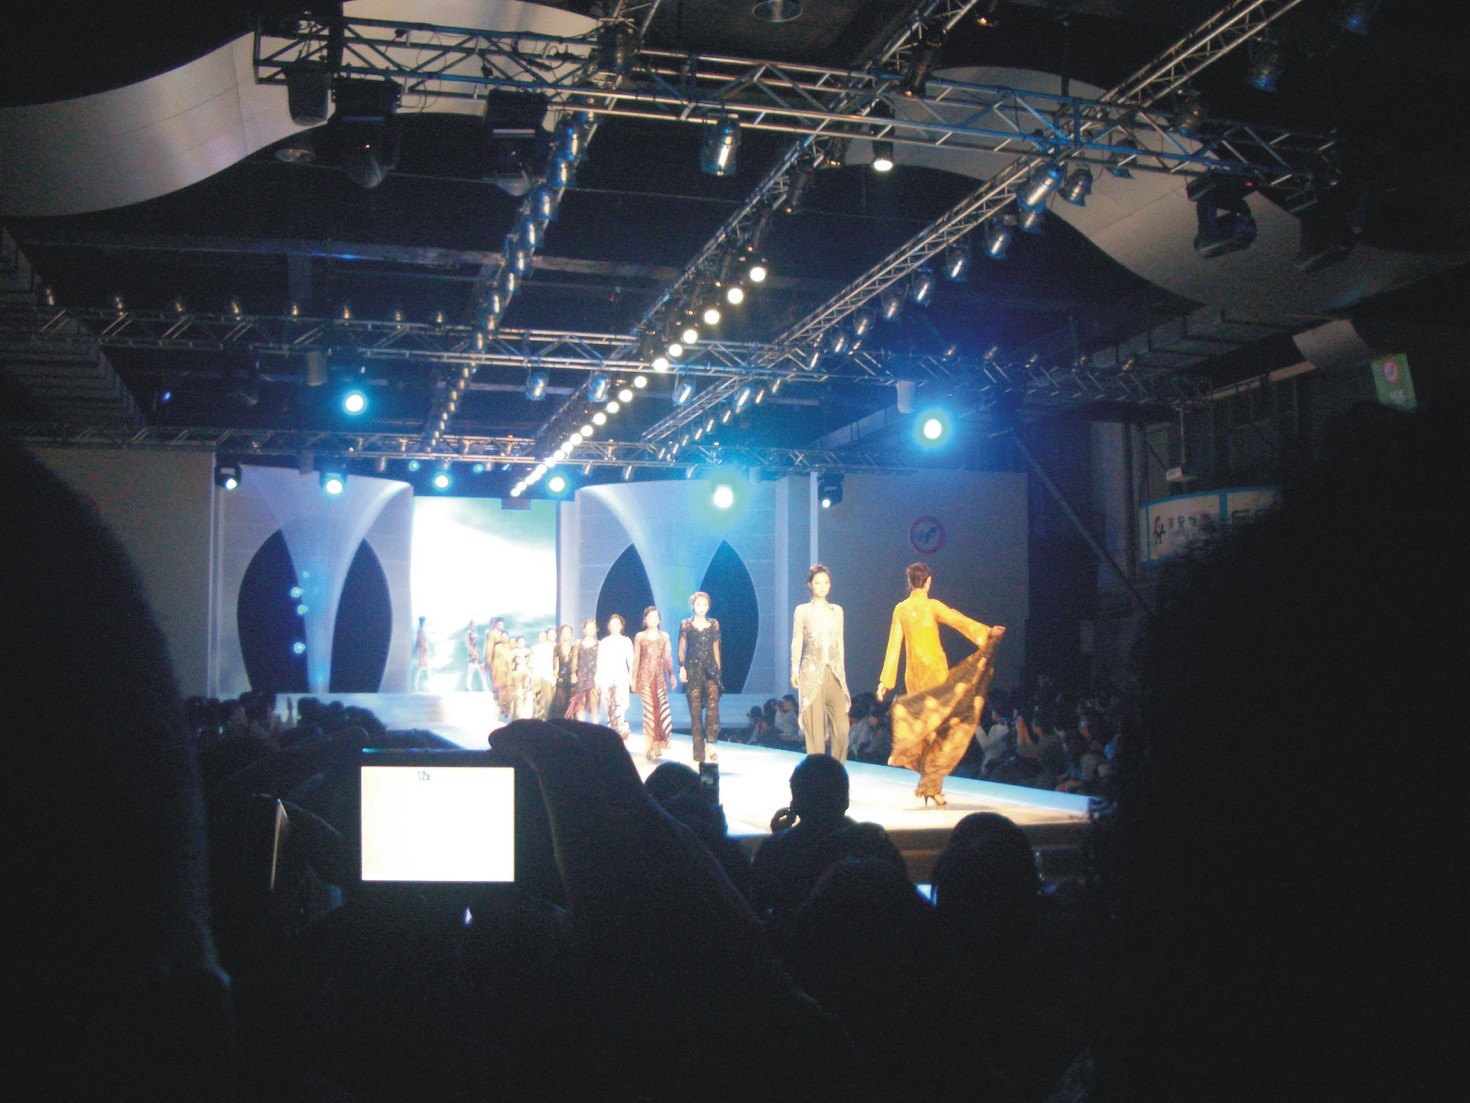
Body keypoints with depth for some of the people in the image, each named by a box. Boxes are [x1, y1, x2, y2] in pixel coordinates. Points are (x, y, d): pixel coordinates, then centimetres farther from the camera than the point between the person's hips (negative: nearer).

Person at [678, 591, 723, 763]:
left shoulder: (714, 624, 11)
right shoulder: (685, 624, 6)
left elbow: (716, 649, 13)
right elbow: (681, 648, 4)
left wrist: (718, 670, 10)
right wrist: (681, 667, -8)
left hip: (710, 668, 1)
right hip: (692, 669, -1)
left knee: (713, 703, -21)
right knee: (695, 709, -1)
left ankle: (710, 744, -24)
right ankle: (699, 752, 3)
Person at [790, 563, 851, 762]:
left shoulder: (837, 611, 13)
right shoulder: (802, 611, 4)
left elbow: (840, 643, 15)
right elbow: (797, 642, 1)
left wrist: (841, 670, 12)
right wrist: (795, 670, -7)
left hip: (834, 673, 3)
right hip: (812, 673, -3)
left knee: (842, 728, -5)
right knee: (815, 728, -2)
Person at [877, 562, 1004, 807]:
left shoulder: (900, 609, 5)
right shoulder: (932, 606, -7)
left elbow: (894, 645, 6)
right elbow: (959, 621, -22)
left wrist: (886, 680, 8)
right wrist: (987, 631, -32)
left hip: (913, 672, 5)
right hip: (934, 670, -4)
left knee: (921, 722, 14)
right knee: (938, 725, 1)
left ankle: (928, 783, 17)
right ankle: (932, 786, -1)